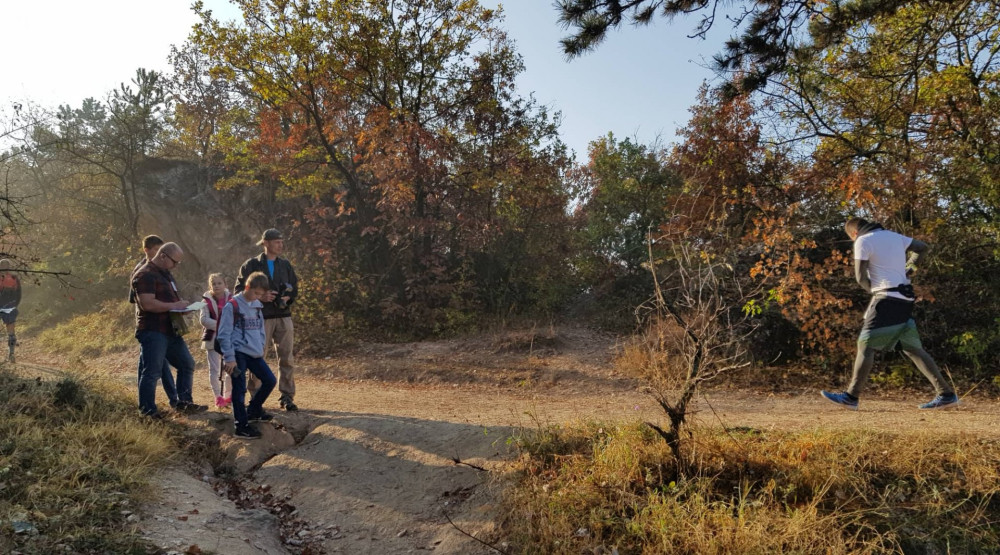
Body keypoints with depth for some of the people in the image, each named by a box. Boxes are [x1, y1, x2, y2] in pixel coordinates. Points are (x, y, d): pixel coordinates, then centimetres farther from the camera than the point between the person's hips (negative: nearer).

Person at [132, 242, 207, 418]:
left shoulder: (165, 273, 17)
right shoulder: (145, 275, -15)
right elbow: (147, 304, -26)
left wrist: (181, 305, 10)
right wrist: (174, 305, -18)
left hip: (170, 330, 10)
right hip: (152, 331, -10)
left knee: (187, 364, 14)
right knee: (152, 372, -4)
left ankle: (184, 402, 22)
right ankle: (147, 411, 5)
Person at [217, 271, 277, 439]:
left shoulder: (258, 306, 11)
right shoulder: (232, 306, -10)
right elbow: (224, 334, -11)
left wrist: (261, 348, 11)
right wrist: (230, 358, -14)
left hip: (254, 354, 7)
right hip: (238, 354, -7)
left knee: (269, 381, 9)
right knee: (240, 390, -7)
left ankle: (253, 411, 28)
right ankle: (241, 426, 1)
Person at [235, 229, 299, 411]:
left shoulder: (285, 265, 12)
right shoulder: (251, 265, 1)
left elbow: (294, 288, 16)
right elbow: (239, 290, 0)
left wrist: (287, 298, -5)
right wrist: (259, 297, -13)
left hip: (283, 317, 3)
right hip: (261, 318, -3)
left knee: (286, 358, 1)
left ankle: (287, 396, 8)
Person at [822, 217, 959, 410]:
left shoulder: (863, 241, -5)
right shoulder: (894, 236, 17)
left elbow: (860, 277, -9)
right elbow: (923, 247, 28)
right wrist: (909, 269, 24)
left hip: (886, 299, -8)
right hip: (905, 299, 8)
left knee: (866, 345, -7)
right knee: (913, 349, 11)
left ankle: (851, 396, -10)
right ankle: (946, 394, 10)